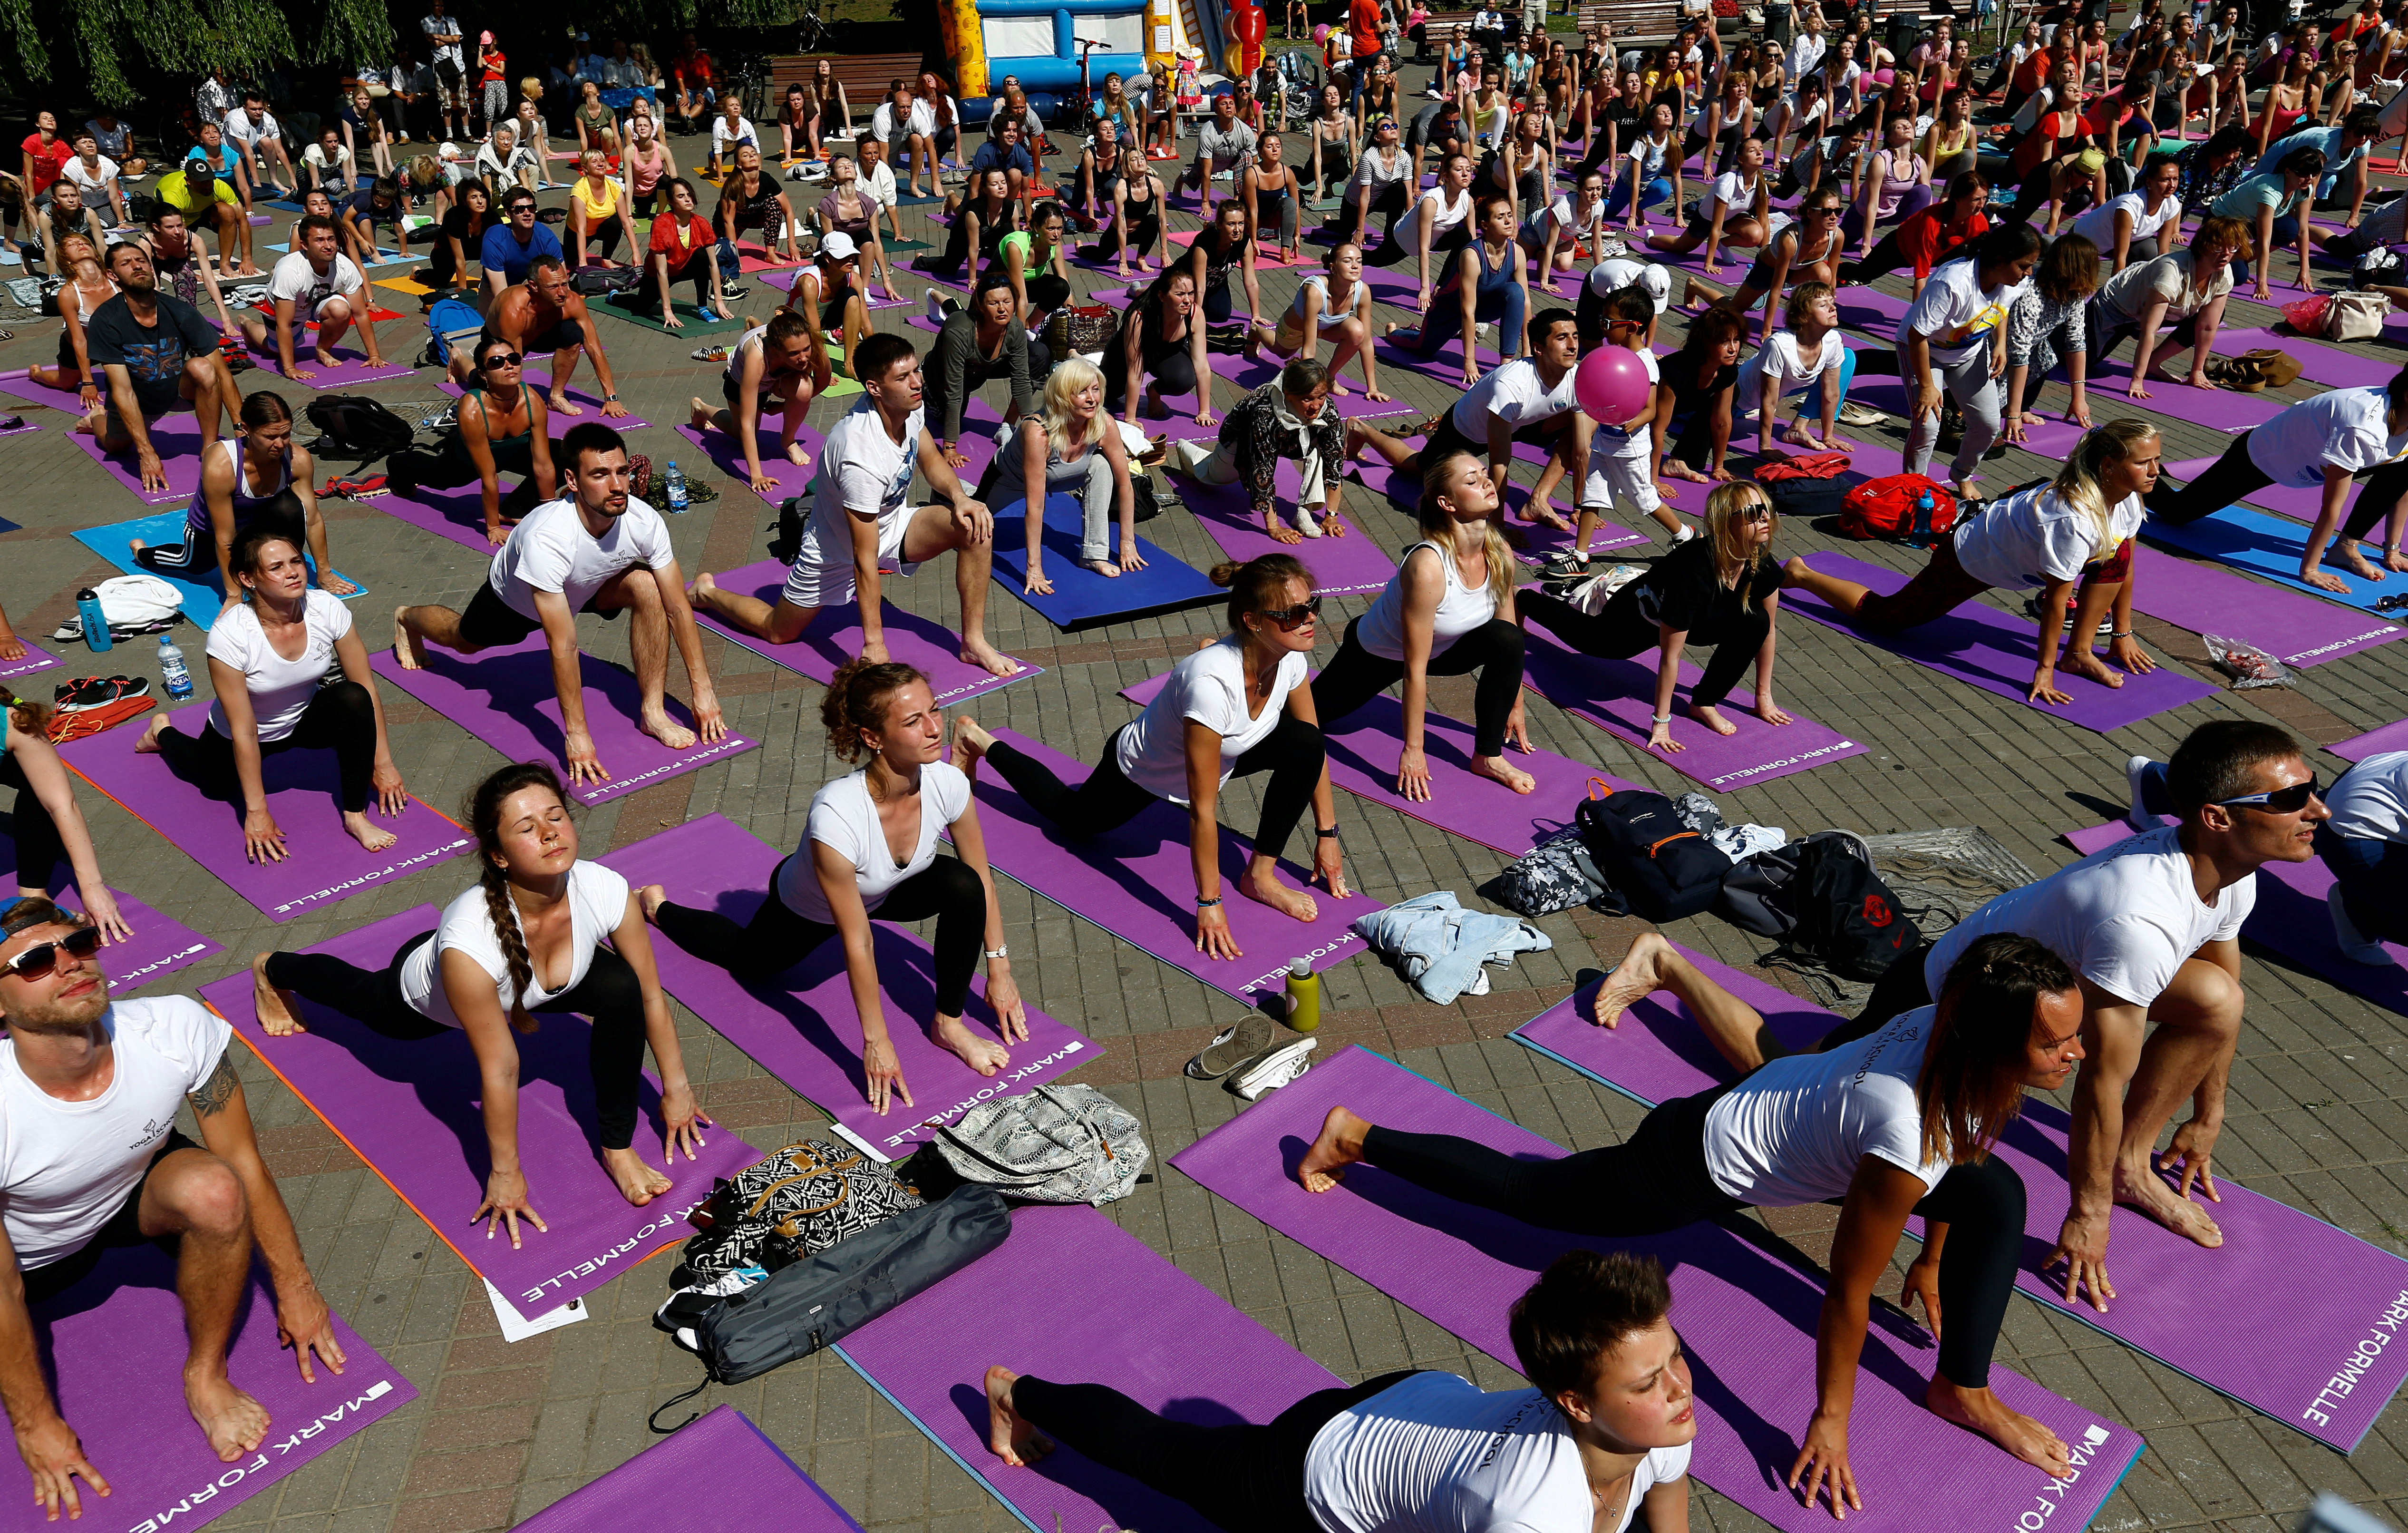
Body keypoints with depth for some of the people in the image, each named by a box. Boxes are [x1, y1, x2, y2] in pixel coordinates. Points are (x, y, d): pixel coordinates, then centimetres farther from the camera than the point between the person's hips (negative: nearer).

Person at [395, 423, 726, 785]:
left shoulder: (644, 522, -35)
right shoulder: (547, 538, -46)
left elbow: (678, 608, -26)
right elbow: (563, 645, -44)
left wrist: (703, 689, -29)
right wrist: (576, 733, -43)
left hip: (587, 587, 2)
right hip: (515, 595, -2)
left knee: (647, 586, -27)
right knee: (465, 641, 24)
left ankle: (652, 712, -18)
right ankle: (407, 619, 61)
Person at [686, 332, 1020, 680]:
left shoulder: (910, 406, -17)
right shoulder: (861, 459, -39)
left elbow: (932, 462, 5)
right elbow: (864, 557, -34)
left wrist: (959, 496, -18)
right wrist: (874, 645, -31)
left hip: (891, 525, 6)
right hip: (837, 550, -6)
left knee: (976, 525, -18)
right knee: (779, 632, 8)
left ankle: (973, 642, -6)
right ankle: (707, 592, 38)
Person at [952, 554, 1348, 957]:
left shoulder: (1289, 656, -25)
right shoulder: (1211, 682, -45)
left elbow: (1313, 749, -8)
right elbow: (1202, 809, -37)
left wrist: (1327, 835, -7)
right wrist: (1209, 903, -31)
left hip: (1221, 752, 5)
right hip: (1142, 769, -5)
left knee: (1303, 744, -20)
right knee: (1076, 820, 22)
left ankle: (1261, 876, -5)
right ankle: (976, 740, 39)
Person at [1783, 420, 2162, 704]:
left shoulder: (2129, 496, -14)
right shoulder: (2071, 517, -40)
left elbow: (2126, 565, 1)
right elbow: (2056, 598, -32)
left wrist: (2123, 634, 5)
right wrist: (2044, 670, -24)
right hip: (1968, 560, -8)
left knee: (2116, 554, -9)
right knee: (1881, 617, 4)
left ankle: (2079, 654, 3)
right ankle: (1802, 574, 25)